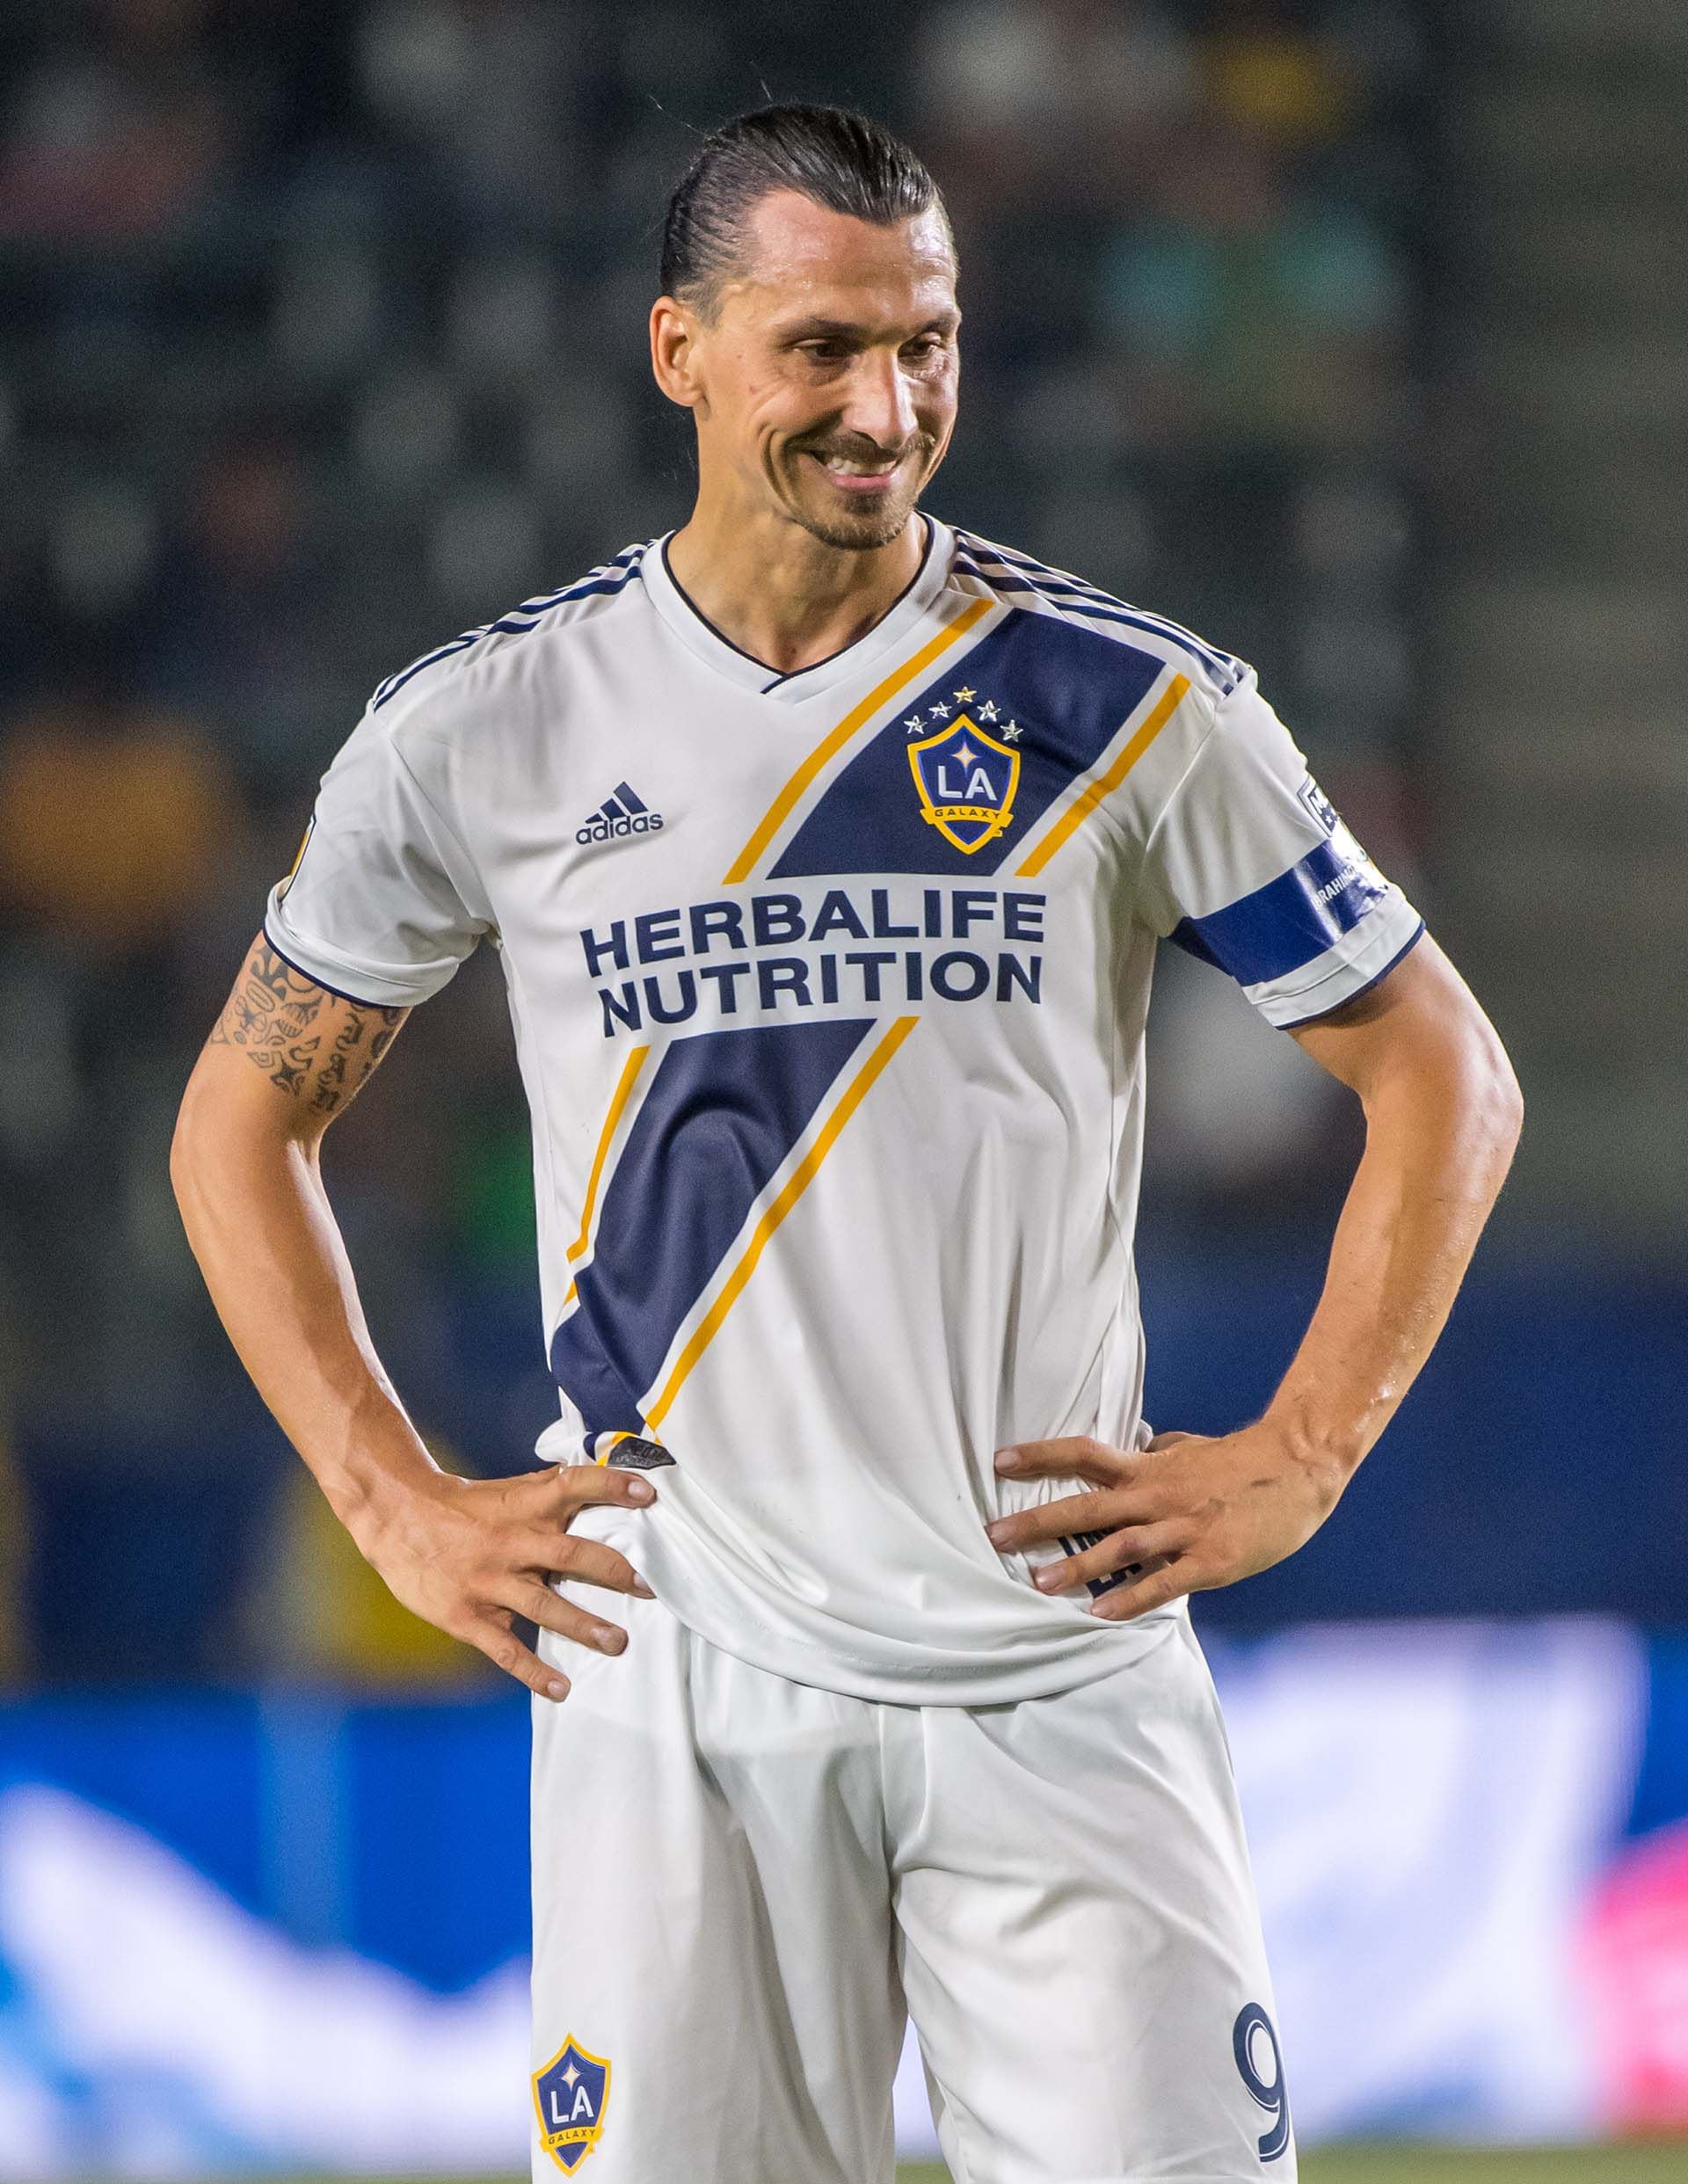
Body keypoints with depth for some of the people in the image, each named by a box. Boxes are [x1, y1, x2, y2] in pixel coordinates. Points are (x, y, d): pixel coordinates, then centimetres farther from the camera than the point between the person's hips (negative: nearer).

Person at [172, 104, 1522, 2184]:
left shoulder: (1130, 707, 0)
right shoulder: (485, 729, 2)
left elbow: (1443, 1076, 8)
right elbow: (244, 1120, 14)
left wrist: (1295, 1461, -1)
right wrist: (395, 1503, 4)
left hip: (1065, 1661, 0)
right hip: (678, 1680, 0)